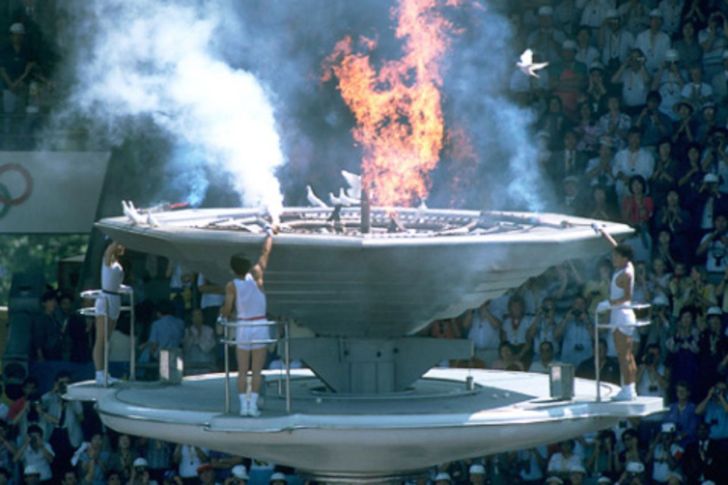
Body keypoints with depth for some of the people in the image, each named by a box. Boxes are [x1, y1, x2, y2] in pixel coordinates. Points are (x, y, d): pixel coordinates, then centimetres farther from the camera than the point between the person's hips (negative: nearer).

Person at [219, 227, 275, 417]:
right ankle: (253, 405, -4)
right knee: (256, 371, 2)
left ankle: (244, 405, 3)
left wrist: (222, 314, 12)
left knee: (242, 371, 8)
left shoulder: (232, 286, -9)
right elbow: (266, 252, 2)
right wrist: (270, 233, 16)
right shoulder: (256, 275, -8)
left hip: (242, 328, 0)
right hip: (260, 327, 0)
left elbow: (227, 309, -11)